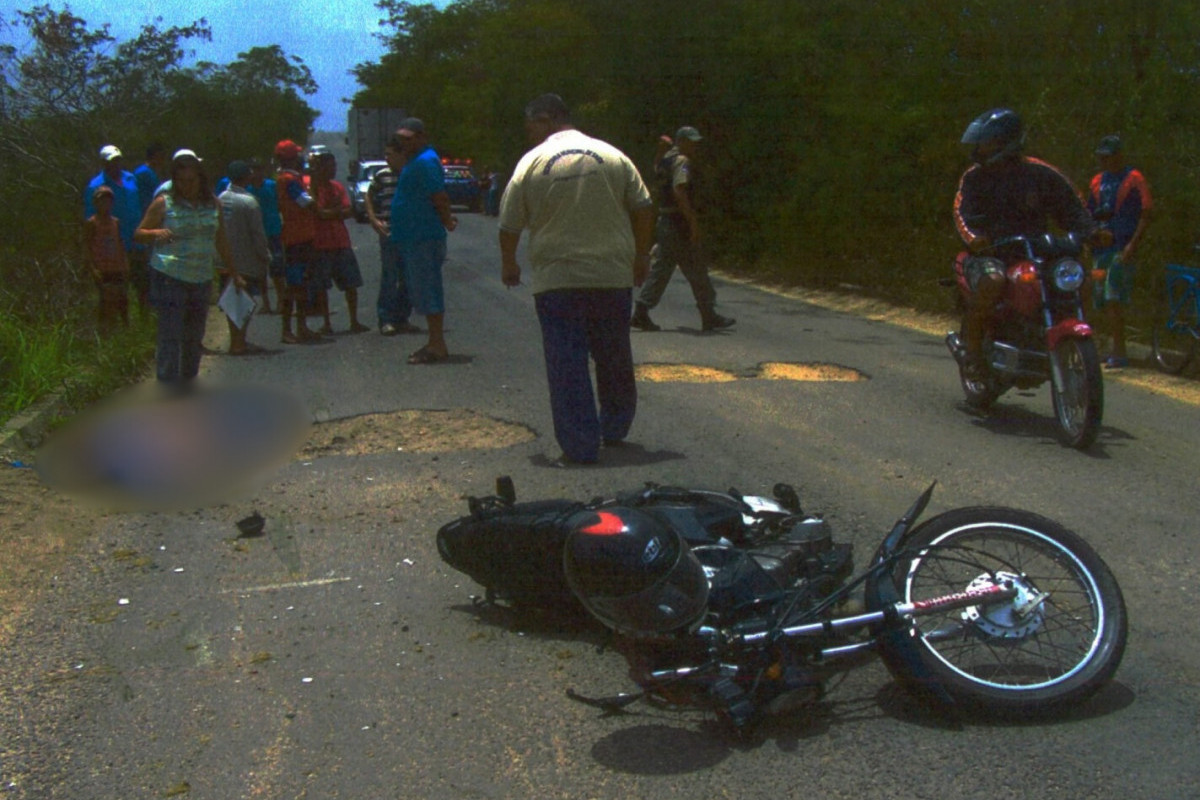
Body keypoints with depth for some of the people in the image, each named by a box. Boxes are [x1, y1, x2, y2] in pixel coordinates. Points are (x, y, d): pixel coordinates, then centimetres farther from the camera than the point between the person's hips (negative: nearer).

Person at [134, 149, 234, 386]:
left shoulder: (213, 204, 9)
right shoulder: (164, 203, -2)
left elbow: (221, 242, 17)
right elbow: (140, 233, 0)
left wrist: (234, 273, 19)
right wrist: (157, 233, -22)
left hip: (201, 279, 4)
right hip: (169, 278, -4)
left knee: (195, 336, 11)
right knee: (170, 335, -9)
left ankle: (188, 382, 26)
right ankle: (167, 387, -6)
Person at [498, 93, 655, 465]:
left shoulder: (532, 162, -1)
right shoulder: (613, 156, 5)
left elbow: (509, 225, 2)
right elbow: (644, 209, 5)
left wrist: (509, 264, 18)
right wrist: (641, 256, 16)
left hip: (557, 282, -3)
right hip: (613, 276, 3)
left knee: (567, 365, 2)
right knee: (615, 359, 17)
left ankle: (580, 446, 2)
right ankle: (615, 430, 30)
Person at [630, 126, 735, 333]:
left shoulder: (664, 159, 16)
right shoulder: (682, 162, -13)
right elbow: (679, 191, -24)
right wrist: (693, 221, -25)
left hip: (664, 222, 9)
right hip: (679, 224, -9)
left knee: (659, 269, 8)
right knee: (697, 271, -1)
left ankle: (641, 313, 2)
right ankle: (709, 317, 5)